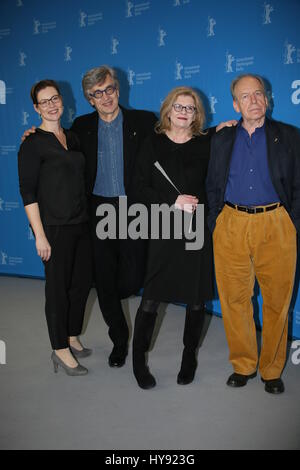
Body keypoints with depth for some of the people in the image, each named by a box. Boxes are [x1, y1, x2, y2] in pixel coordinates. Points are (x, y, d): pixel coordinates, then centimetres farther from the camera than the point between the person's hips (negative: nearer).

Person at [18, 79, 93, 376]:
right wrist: (40, 235, -17)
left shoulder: (72, 138, 11)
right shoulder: (33, 143, -8)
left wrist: (87, 217, 11)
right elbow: (28, 192, -12)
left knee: (82, 282, 13)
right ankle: (61, 350, 18)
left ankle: (72, 337, 32)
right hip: (55, 227, -6)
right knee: (59, 287, 3)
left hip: (81, 223, 6)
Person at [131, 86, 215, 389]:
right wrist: (173, 202, -13)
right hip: (163, 231, -1)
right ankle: (138, 358, 19)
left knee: (196, 299, 9)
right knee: (150, 299, 0)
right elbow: (141, 189, -2)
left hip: (198, 231, 2)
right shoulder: (153, 144, 3)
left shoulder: (206, 143, 5)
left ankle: (189, 357, 29)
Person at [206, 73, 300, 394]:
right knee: (234, 299, 4)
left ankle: (271, 370, 21)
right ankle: (242, 365, 21)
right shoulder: (222, 139, 13)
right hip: (231, 226, 2)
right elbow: (212, 187, 15)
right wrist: (216, 224, 6)